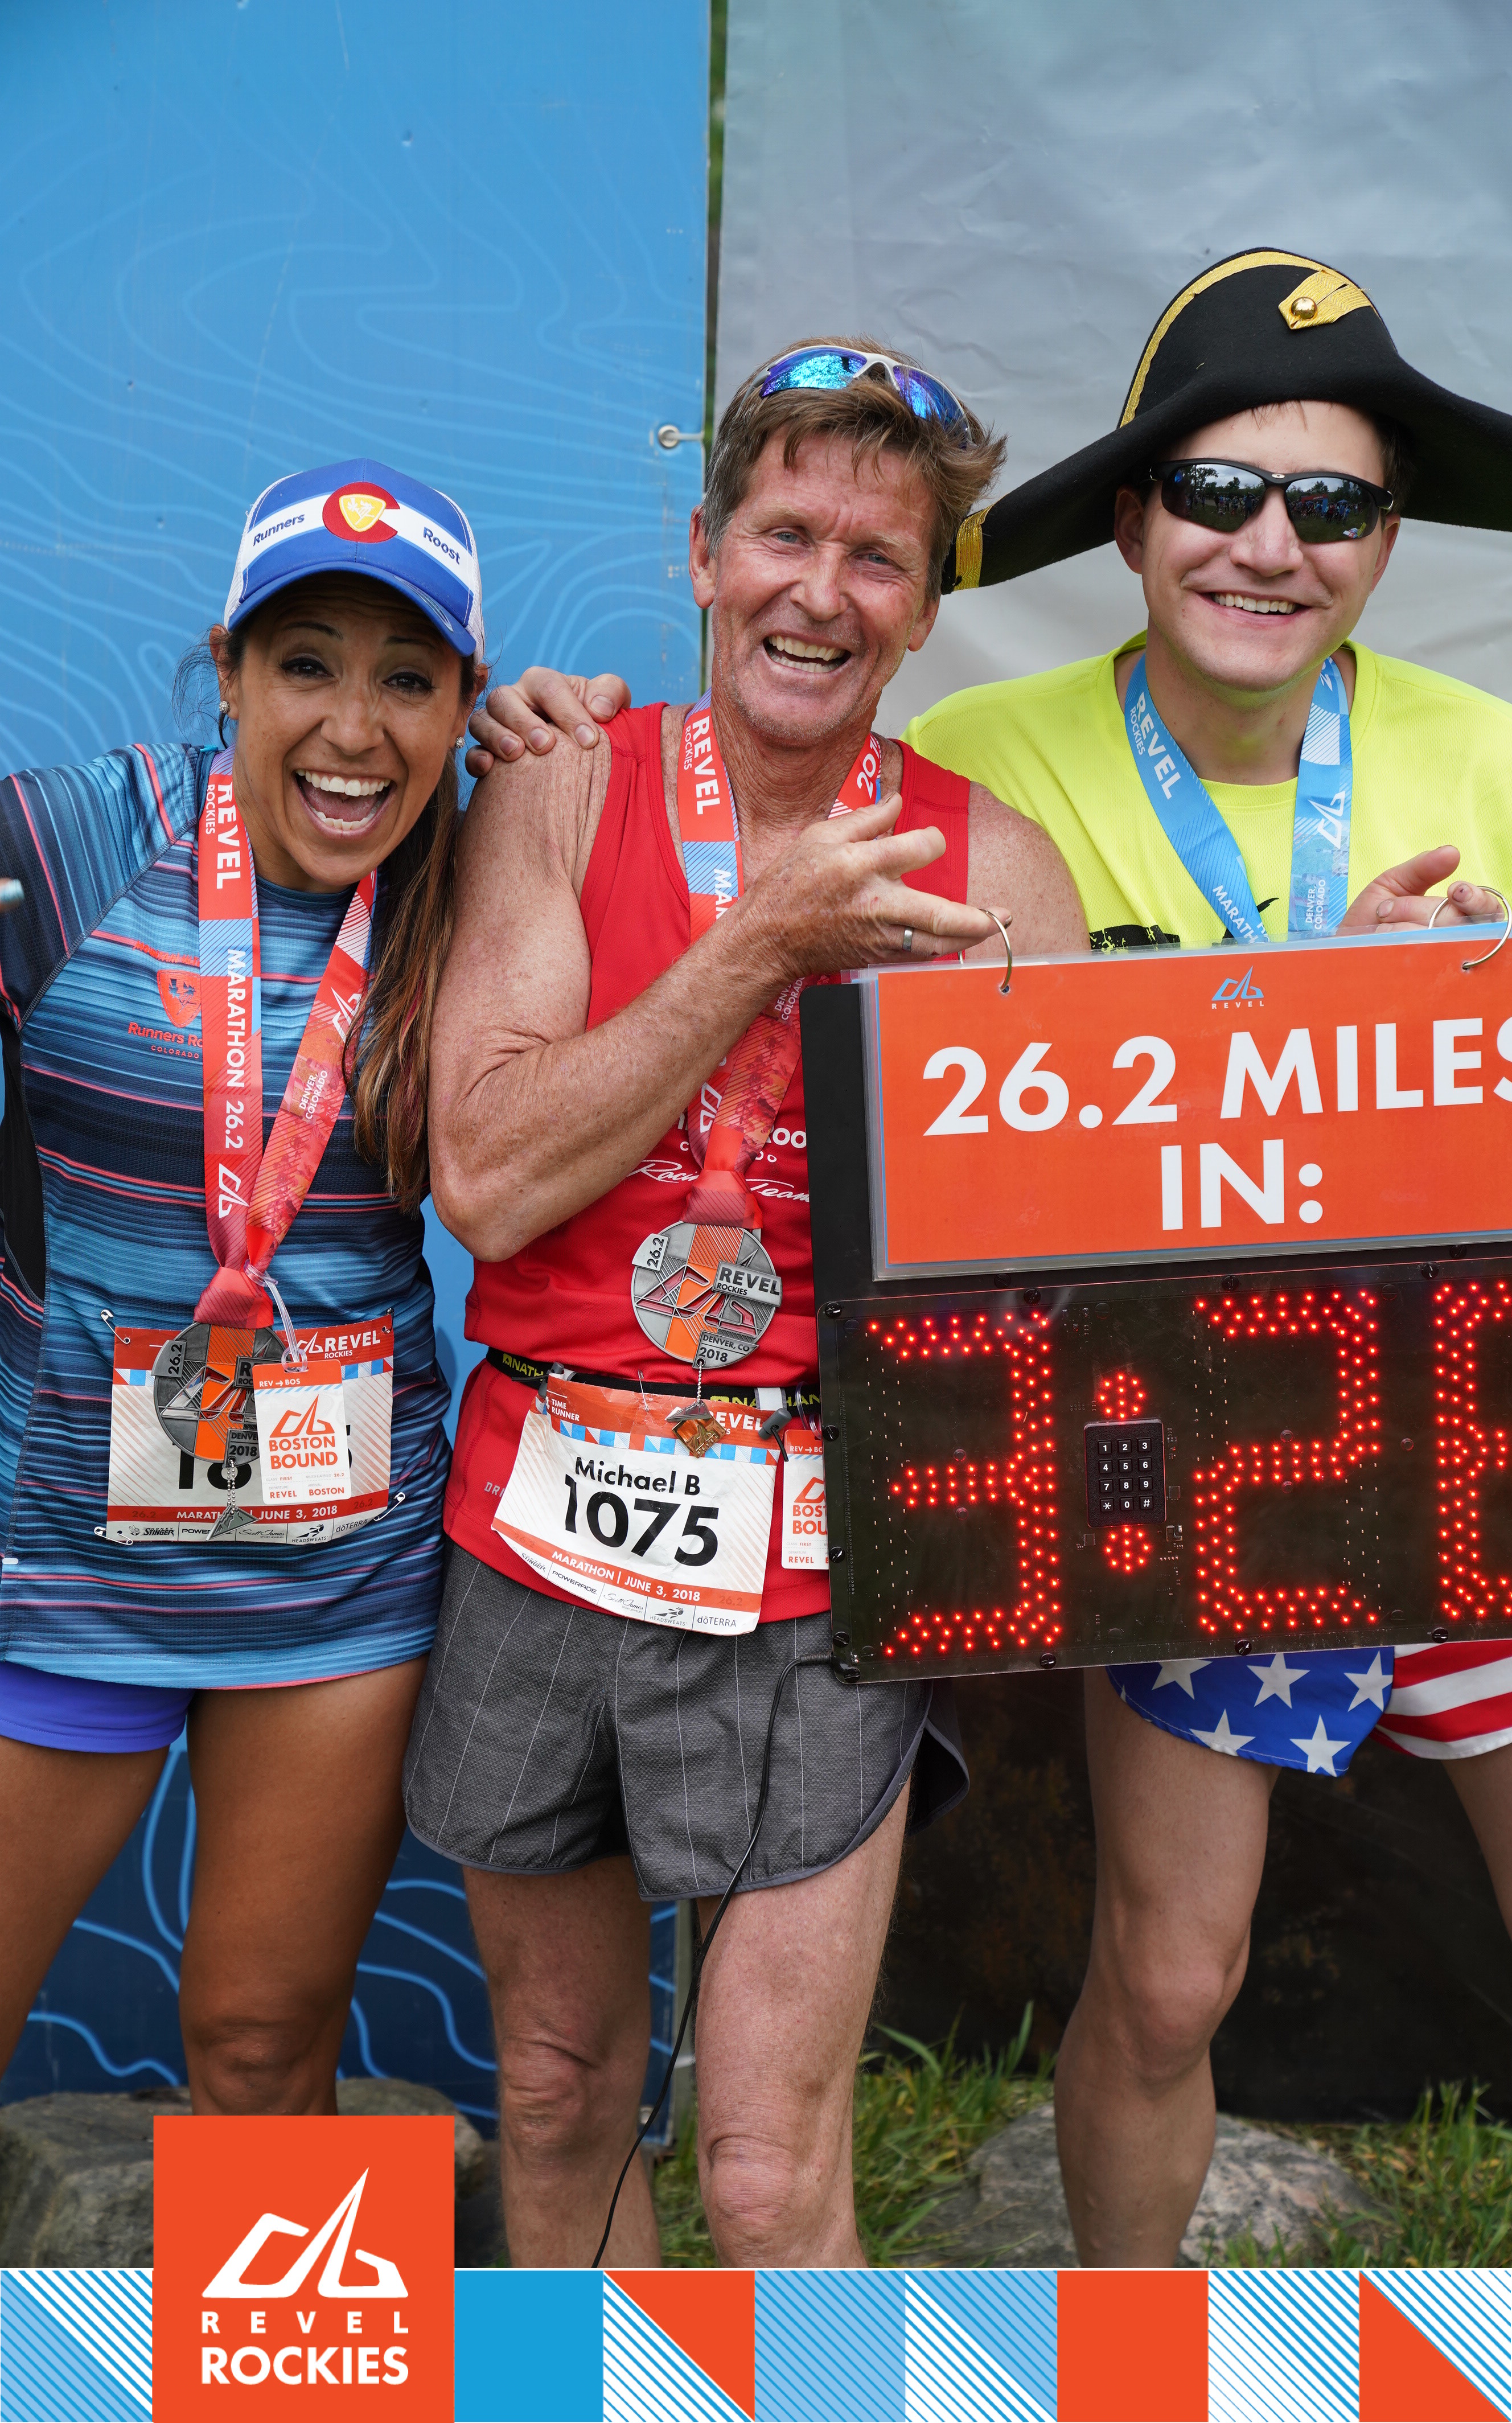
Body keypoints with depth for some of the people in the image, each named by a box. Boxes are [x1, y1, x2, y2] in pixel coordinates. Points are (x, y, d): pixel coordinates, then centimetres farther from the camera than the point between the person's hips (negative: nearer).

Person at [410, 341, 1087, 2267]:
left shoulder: (985, 863, 0)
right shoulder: (559, 798, 0)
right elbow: (483, 1176, -12)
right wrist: (760, 945, -15)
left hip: (820, 1569, -1)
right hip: (540, 1537, 2)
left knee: (771, 2179, 0)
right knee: (556, 2097, 19)